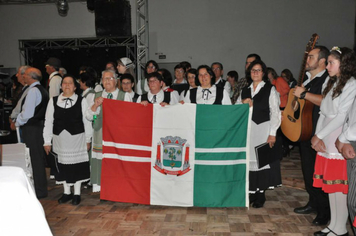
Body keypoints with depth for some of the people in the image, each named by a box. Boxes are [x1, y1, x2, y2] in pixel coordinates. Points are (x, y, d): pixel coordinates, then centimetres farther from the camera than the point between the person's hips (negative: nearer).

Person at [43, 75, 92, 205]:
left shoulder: (82, 101, -2)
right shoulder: (53, 101, 5)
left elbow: (87, 121, 0)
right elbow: (48, 122, 5)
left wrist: (88, 140, -1)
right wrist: (47, 141, 2)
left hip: (77, 139, -2)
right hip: (59, 139, 3)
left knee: (77, 165, 5)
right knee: (62, 165, 11)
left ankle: (77, 194, 20)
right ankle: (66, 192, 28)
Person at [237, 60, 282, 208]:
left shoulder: (270, 89, 3)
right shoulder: (245, 90, 16)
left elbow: (275, 112, -3)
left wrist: (272, 133, -10)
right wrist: (243, 103, -6)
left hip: (263, 129, -3)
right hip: (248, 130, 4)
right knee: (249, 160, 2)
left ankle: (260, 195, 12)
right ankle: (251, 193, 14)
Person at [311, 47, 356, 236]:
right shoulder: (330, 83, 16)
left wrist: (320, 135, -12)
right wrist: (317, 136, 1)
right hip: (326, 141, 8)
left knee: (338, 185, -1)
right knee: (329, 184, 12)